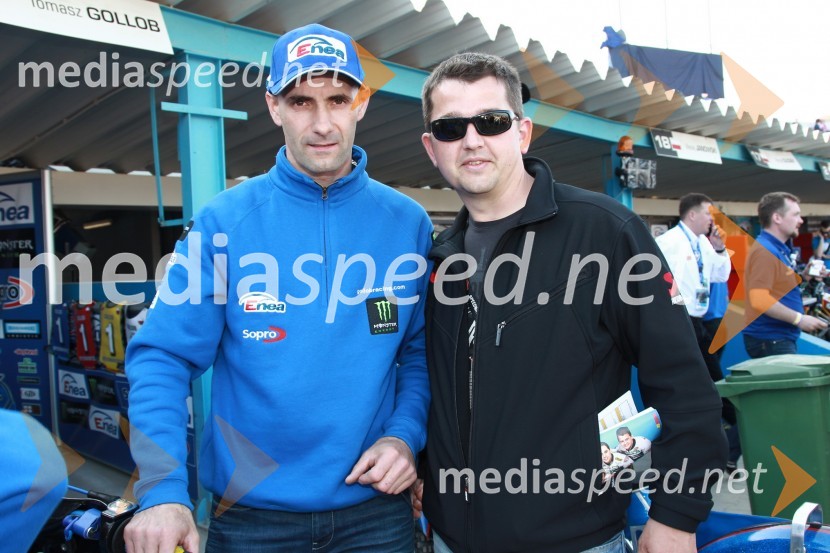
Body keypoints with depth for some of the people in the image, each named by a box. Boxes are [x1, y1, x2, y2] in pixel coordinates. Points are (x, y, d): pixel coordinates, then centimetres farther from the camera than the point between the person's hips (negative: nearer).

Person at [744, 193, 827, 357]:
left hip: (783, 337, 10)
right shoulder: (765, 251, -17)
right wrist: (799, 319, -18)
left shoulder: (781, 249, 14)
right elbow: (759, 300, -26)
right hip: (769, 339, -10)